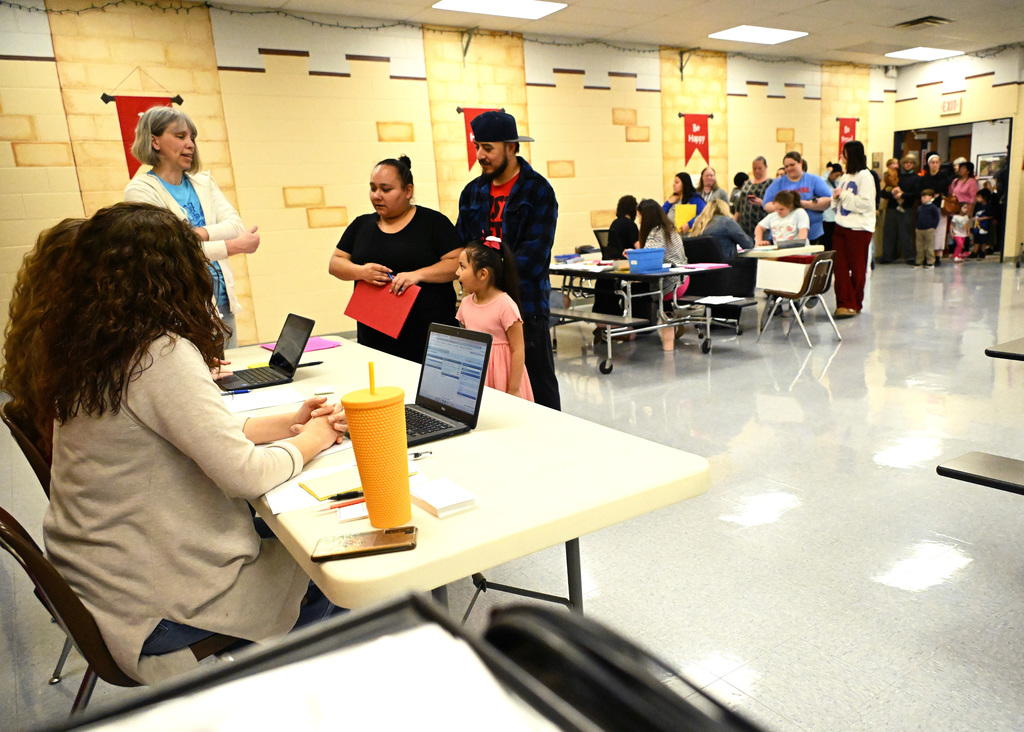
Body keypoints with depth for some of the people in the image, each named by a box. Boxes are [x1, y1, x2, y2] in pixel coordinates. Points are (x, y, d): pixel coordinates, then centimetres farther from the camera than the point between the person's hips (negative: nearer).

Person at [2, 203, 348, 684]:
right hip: (152, 607, -9)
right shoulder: (163, 355, -27)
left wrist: (288, 424, 4)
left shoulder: (85, 351, 1)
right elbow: (244, 473, -27)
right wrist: (309, 441, -8)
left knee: (280, 535, 24)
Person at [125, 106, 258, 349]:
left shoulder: (203, 182, 13)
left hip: (222, 304, 6)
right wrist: (236, 246, -16)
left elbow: (236, 225, -1)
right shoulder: (140, 190, -5)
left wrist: (197, 234, -20)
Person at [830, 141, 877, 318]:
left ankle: (854, 304, 11)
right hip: (841, 226, 7)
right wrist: (836, 197, 0)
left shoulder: (864, 176, -8)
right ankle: (844, 303, 4)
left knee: (857, 268, 2)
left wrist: (844, 195, -14)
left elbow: (866, 203, -17)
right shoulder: (845, 176, 15)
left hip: (859, 228, -7)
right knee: (840, 267, 0)